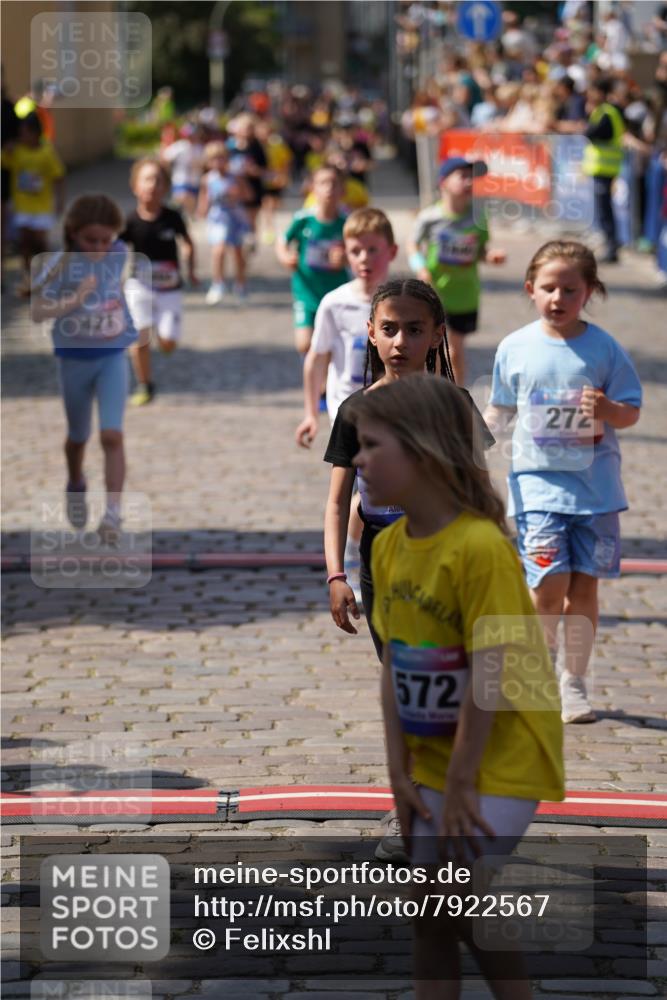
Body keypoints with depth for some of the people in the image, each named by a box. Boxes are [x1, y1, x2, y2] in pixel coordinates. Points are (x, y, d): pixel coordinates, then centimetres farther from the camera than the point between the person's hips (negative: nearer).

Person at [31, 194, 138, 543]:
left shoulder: (119, 253, -4)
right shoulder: (63, 263, -17)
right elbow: (37, 311, -22)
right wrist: (76, 299, -32)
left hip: (112, 356, 1)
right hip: (74, 358, -1)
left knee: (112, 435, -15)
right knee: (79, 436, 17)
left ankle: (113, 512, -17)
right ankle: (76, 488, 47)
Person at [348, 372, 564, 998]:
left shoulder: (481, 547, -23)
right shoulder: (388, 547, 0)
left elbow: (490, 675, -21)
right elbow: (394, 665, 4)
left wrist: (459, 785, -17)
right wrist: (401, 772, 1)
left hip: (500, 757, -7)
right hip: (432, 759, 7)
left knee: (457, 902, -13)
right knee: (429, 917, 8)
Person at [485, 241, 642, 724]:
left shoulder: (604, 348, -2)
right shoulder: (515, 348, 0)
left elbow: (631, 412, 1)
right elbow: (500, 408, 13)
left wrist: (608, 409, -20)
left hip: (595, 484, 1)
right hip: (538, 482, -1)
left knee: (584, 586, 6)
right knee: (550, 585, -11)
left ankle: (574, 681, 21)